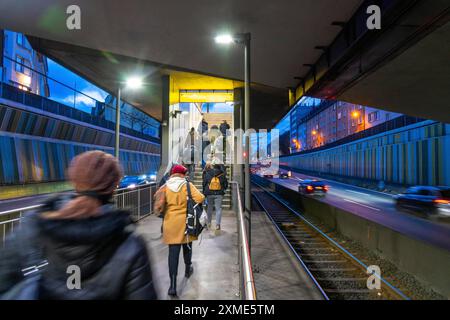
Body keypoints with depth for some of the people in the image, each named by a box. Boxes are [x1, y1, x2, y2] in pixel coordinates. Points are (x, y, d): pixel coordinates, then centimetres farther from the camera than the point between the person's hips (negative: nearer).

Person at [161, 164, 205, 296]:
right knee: (187, 246, 22)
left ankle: (173, 285, -2)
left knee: (173, 252, 2)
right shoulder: (187, 185, -7)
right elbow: (200, 198, -18)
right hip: (186, 222, 0)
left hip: (171, 223, 1)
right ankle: (188, 270, 43)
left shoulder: (165, 187, -1)